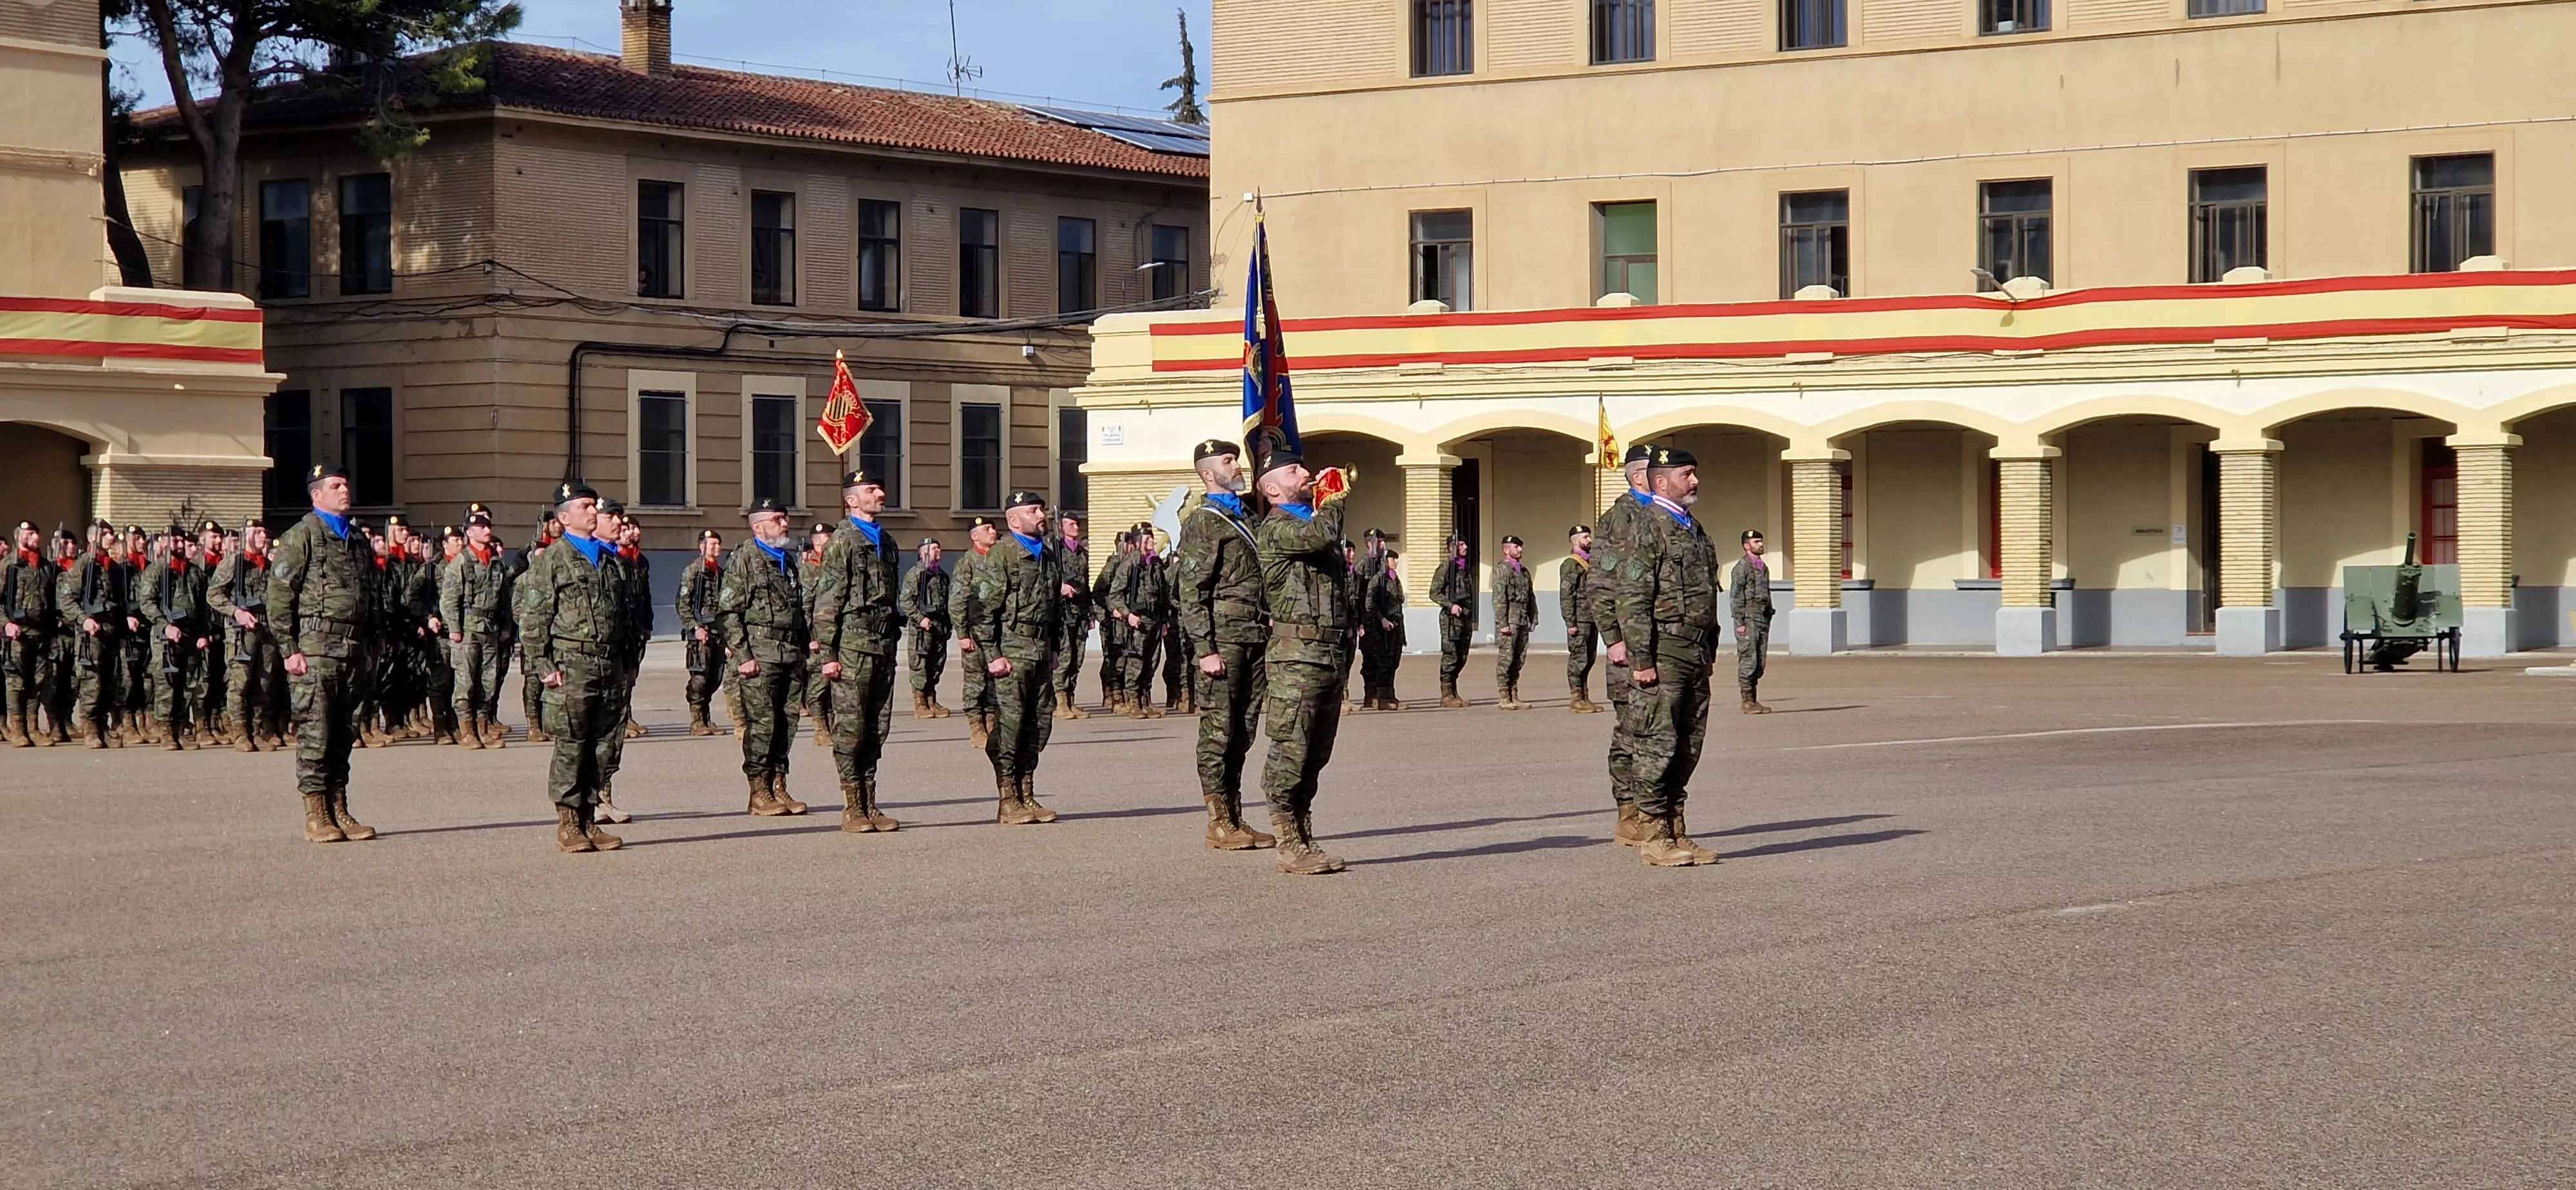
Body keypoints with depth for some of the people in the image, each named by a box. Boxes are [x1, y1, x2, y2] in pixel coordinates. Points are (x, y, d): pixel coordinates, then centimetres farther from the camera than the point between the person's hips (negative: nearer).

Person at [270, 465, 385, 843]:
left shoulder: (359, 539, 18)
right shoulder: (301, 536, -3)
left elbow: (375, 595, 24)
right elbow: (279, 595, -8)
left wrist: (368, 641, 15)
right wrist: (290, 650, -13)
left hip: (353, 648, 7)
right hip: (316, 647, -7)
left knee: (345, 733, 8)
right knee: (315, 731, -5)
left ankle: (339, 811, 13)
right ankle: (316, 816, -3)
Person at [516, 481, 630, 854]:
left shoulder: (612, 559, 18)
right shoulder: (551, 560, -2)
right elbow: (533, 618, -5)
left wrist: (624, 661, 17)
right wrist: (543, 666, -12)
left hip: (609, 666, 6)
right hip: (572, 665, -6)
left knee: (602, 745, 6)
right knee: (570, 746, -5)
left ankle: (589, 820, 12)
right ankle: (568, 825, 0)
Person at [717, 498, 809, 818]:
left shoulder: (791, 561, 19)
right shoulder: (744, 559, -4)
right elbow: (727, 612, -8)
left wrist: (806, 646, 17)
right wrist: (742, 656, -14)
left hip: (792, 654, 7)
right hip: (759, 655, -7)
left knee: (787, 722, 6)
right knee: (761, 723, -7)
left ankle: (778, 786, 13)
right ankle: (759, 793, -1)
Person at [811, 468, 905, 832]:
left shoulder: (885, 542, 18)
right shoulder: (843, 541, -6)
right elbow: (826, 603, -9)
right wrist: (828, 654, -13)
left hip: (884, 647, 7)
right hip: (853, 647, -7)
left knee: (877, 729, 8)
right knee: (850, 727, -4)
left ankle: (870, 804, 12)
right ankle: (852, 808, -1)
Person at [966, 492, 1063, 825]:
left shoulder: (1049, 556, 17)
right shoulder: (1000, 556, -7)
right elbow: (983, 610, -11)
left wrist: (1054, 649, 18)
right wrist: (992, 656, -15)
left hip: (1042, 651, 7)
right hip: (1013, 650, -7)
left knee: (1039, 723, 8)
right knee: (1009, 722, -6)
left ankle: (1027, 794, 15)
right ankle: (1008, 801, -2)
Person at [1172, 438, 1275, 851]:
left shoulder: (1248, 517, 20)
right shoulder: (1202, 522, -5)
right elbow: (1190, 593, -11)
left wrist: (1268, 634, 17)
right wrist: (1205, 650, -17)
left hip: (1255, 641, 8)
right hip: (1223, 639, -8)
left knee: (1242, 733, 10)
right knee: (1218, 731, -4)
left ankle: (1236, 820, 14)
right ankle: (1219, 824, -2)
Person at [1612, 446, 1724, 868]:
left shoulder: (1695, 530, 18)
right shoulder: (1648, 529, -8)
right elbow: (1631, 599, -14)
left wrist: (1708, 653, 19)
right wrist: (1641, 659, -19)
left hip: (1696, 656, 9)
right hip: (1663, 654, -9)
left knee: (1688, 749, 10)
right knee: (1657, 748, -5)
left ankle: (1677, 832, 15)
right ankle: (1654, 838, -2)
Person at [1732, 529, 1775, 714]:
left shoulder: (1764, 567, 18)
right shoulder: (1742, 566, -5)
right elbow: (1735, 596, -10)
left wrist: (1768, 620, 17)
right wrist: (1739, 622, -15)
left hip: (1763, 619, 8)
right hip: (1748, 617, -8)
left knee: (1760, 663, 6)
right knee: (1748, 660, -7)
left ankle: (1754, 700, 10)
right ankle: (1747, 701, -5)